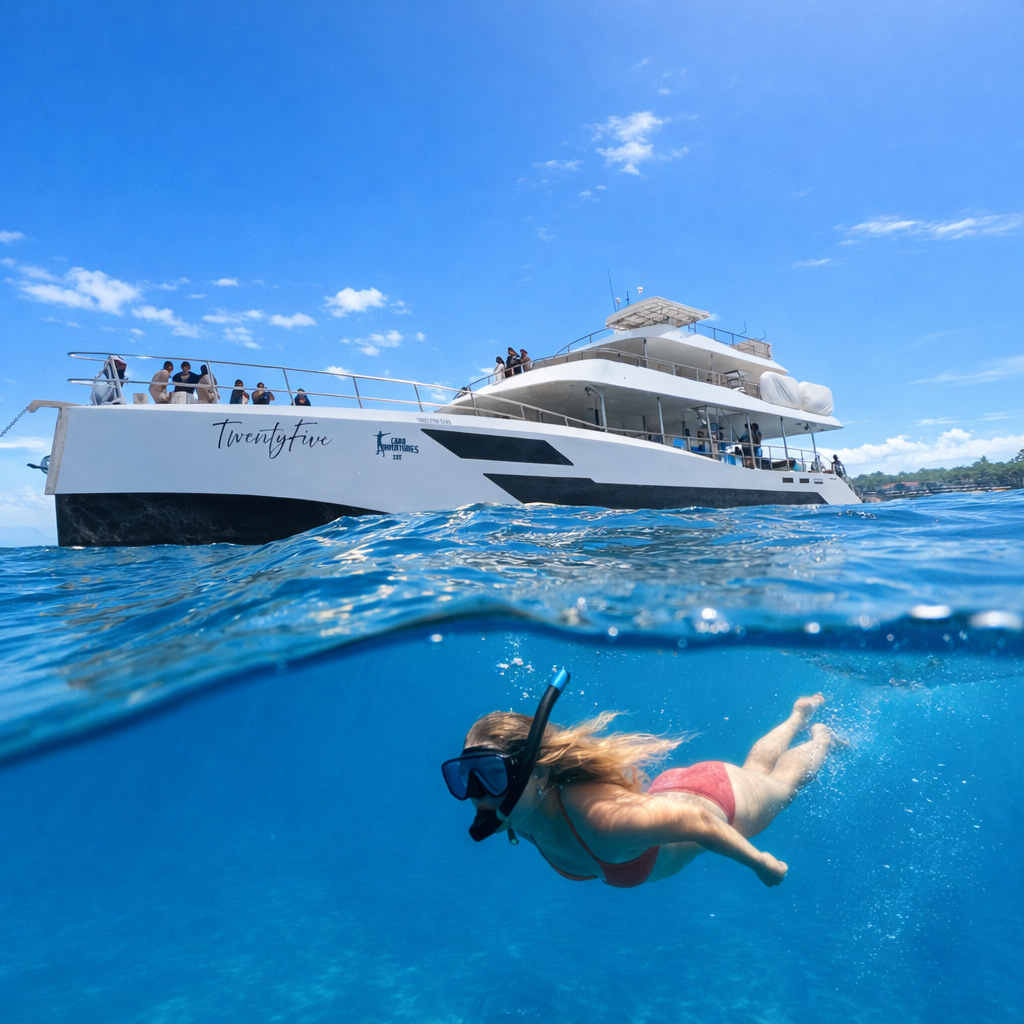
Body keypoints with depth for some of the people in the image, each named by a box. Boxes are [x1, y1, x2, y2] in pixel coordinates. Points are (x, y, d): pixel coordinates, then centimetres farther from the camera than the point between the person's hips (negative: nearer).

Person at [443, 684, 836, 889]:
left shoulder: (601, 820, -49)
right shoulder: (523, 818, -27)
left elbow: (698, 819, -35)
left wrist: (760, 862, -19)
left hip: (719, 799, -5)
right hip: (670, 790, 6)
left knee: (784, 781, 30)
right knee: (756, 770, 36)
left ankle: (822, 736, 59)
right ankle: (800, 713, 62)